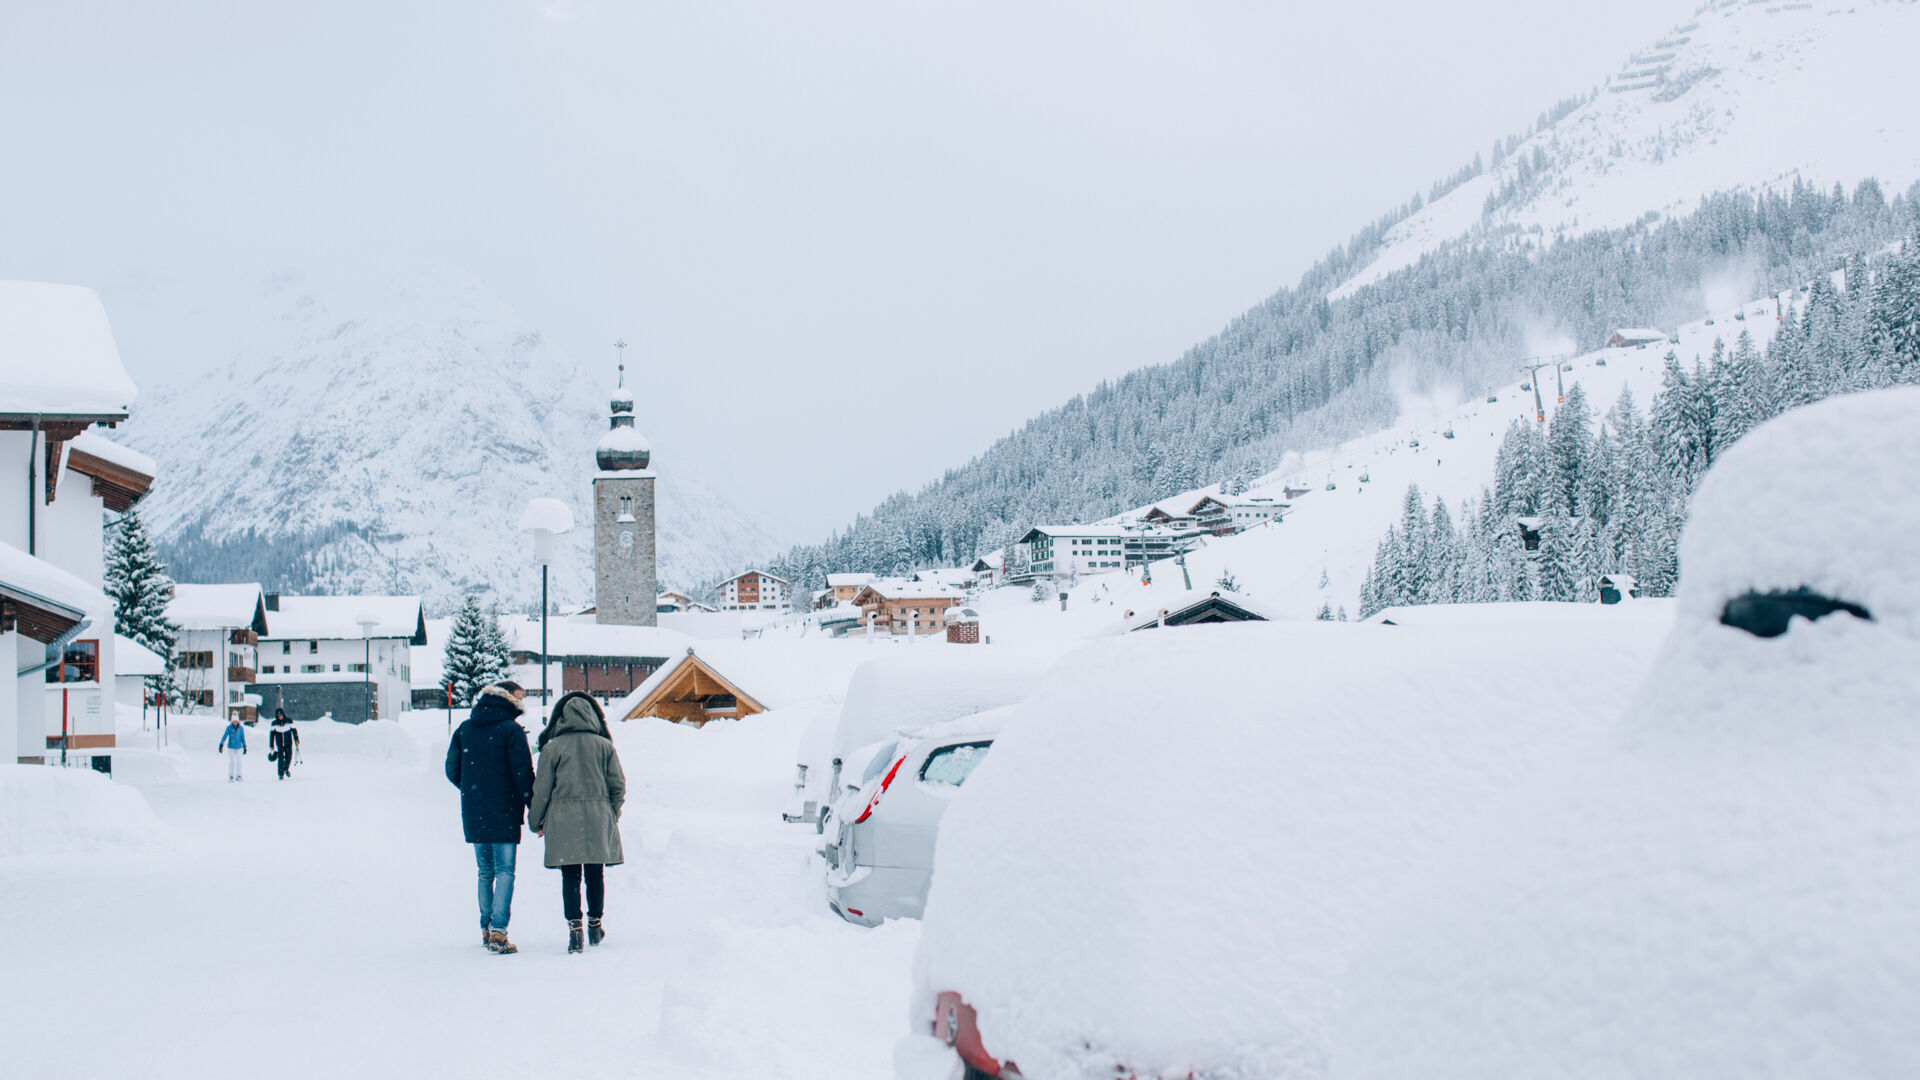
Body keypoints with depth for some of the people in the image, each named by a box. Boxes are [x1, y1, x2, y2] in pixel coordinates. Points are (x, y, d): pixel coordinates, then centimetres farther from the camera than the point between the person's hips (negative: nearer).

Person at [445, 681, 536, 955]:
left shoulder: (464, 729, 8)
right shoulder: (511, 729, -8)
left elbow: (452, 770, 11)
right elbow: (523, 773, -11)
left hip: (473, 814, 5)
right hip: (504, 814, -5)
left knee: (485, 872, 16)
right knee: (504, 872, -4)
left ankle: (486, 929, 19)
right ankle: (498, 931, -16)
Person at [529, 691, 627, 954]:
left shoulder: (552, 748, -2)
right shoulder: (604, 746, 3)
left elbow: (542, 790, 0)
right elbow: (618, 785, 5)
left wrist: (536, 822, 12)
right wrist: (613, 815, 20)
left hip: (563, 821, -2)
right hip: (598, 820, 2)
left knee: (570, 876, 2)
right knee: (595, 875, 12)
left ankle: (575, 929, -5)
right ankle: (595, 926, 21)